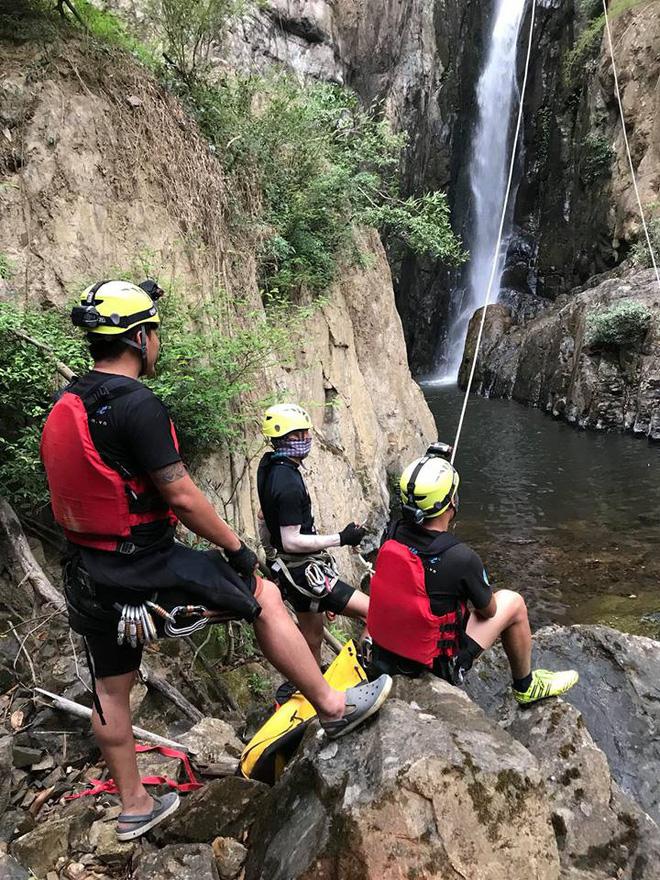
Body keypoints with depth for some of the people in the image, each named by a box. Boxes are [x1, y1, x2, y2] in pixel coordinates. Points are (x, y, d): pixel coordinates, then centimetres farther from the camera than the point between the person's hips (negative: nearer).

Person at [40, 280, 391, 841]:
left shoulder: (64, 408, 7)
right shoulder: (136, 403, -21)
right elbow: (181, 496, -21)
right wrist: (237, 547, -7)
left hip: (89, 576, 9)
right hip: (143, 571, -9)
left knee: (111, 693, 21)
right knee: (263, 596, 7)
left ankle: (134, 808, 41)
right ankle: (333, 708, 19)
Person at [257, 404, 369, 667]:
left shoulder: (268, 466, 5)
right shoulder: (289, 483, -26)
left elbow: (263, 517, 18)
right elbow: (292, 541, -26)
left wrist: (271, 551, 29)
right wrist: (341, 539, -23)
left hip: (288, 567, 10)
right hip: (304, 571, -10)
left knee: (312, 636, 22)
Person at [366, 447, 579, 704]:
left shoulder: (392, 534, -13)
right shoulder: (461, 558, -29)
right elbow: (488, 611, -8)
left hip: (383, 655, 5)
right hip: (436, 666, -5)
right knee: (512, 601, 10)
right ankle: (525, 686, 32)